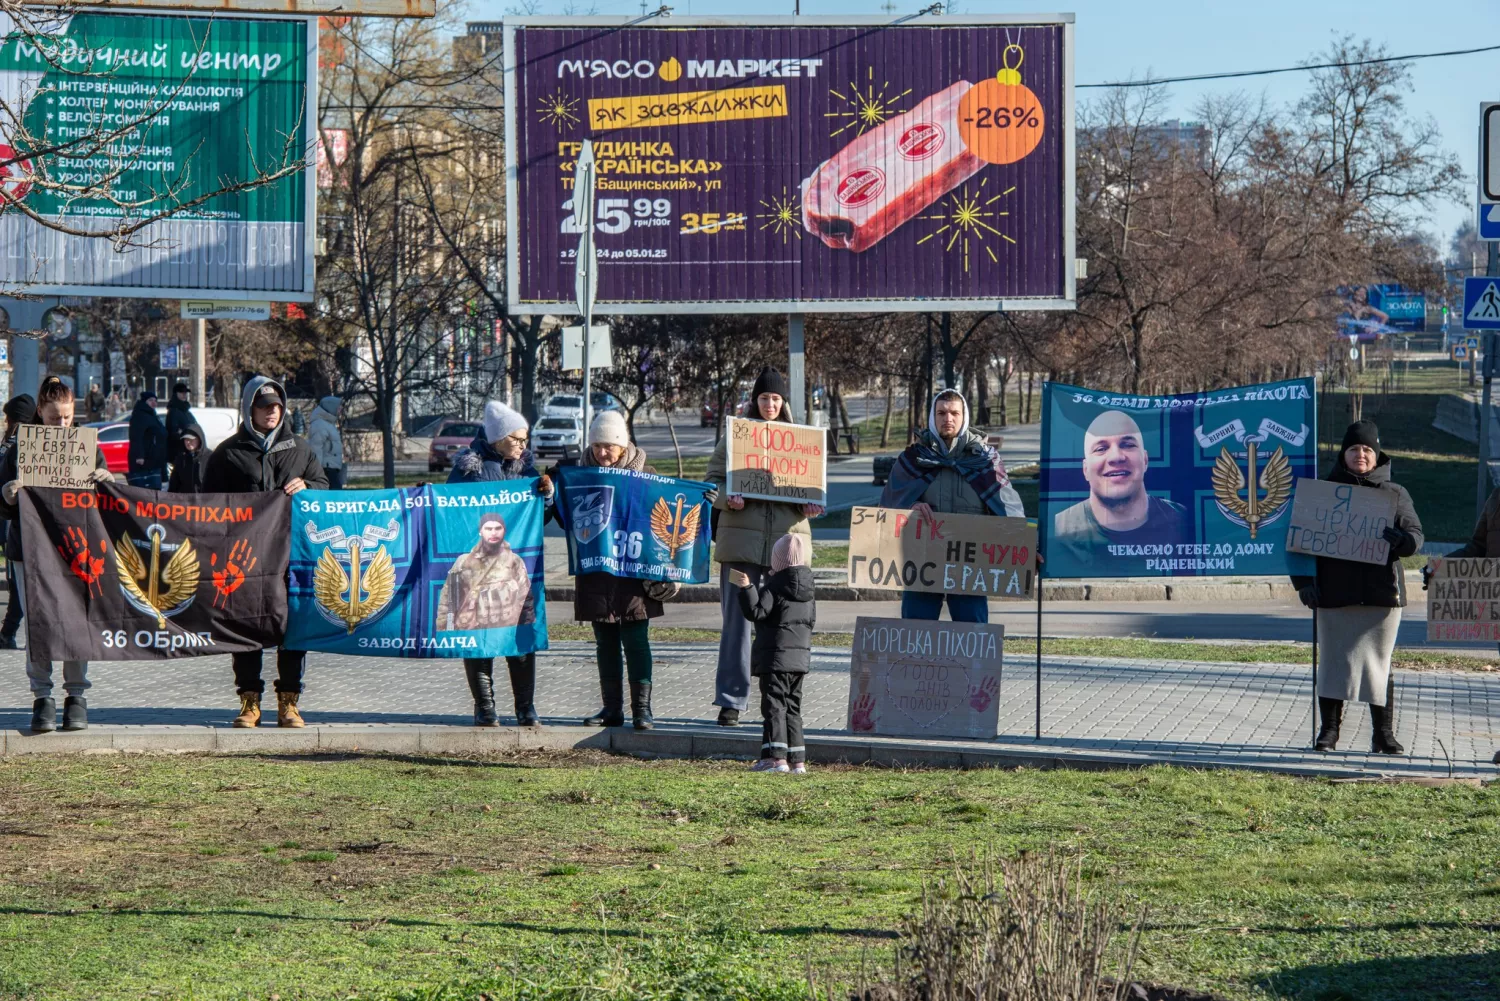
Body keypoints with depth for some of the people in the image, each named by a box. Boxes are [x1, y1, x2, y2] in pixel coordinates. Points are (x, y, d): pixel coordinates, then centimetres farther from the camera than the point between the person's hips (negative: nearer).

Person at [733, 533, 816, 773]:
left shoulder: (774, 585, -12)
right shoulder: (807, 587, 11)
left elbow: (756, 611, -18)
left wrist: (746, 587, -19)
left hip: (775, 657, -8)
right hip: (801, 655, 8)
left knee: (773, 705, -8)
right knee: (792, 708, 13)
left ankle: (777, 757, -16)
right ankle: (797, 760, 11)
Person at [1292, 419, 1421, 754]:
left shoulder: (1394, 493, 11)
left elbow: (1415, 536, 4)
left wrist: (1398, 539, -20)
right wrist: (1303, 581, -5)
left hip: (1381, 592, 0)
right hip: (1334, 592, 0)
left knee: (1379, 663, 3)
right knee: (1333, 660, 0)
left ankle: (1384, 734, 8)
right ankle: (1329, 730, 7)